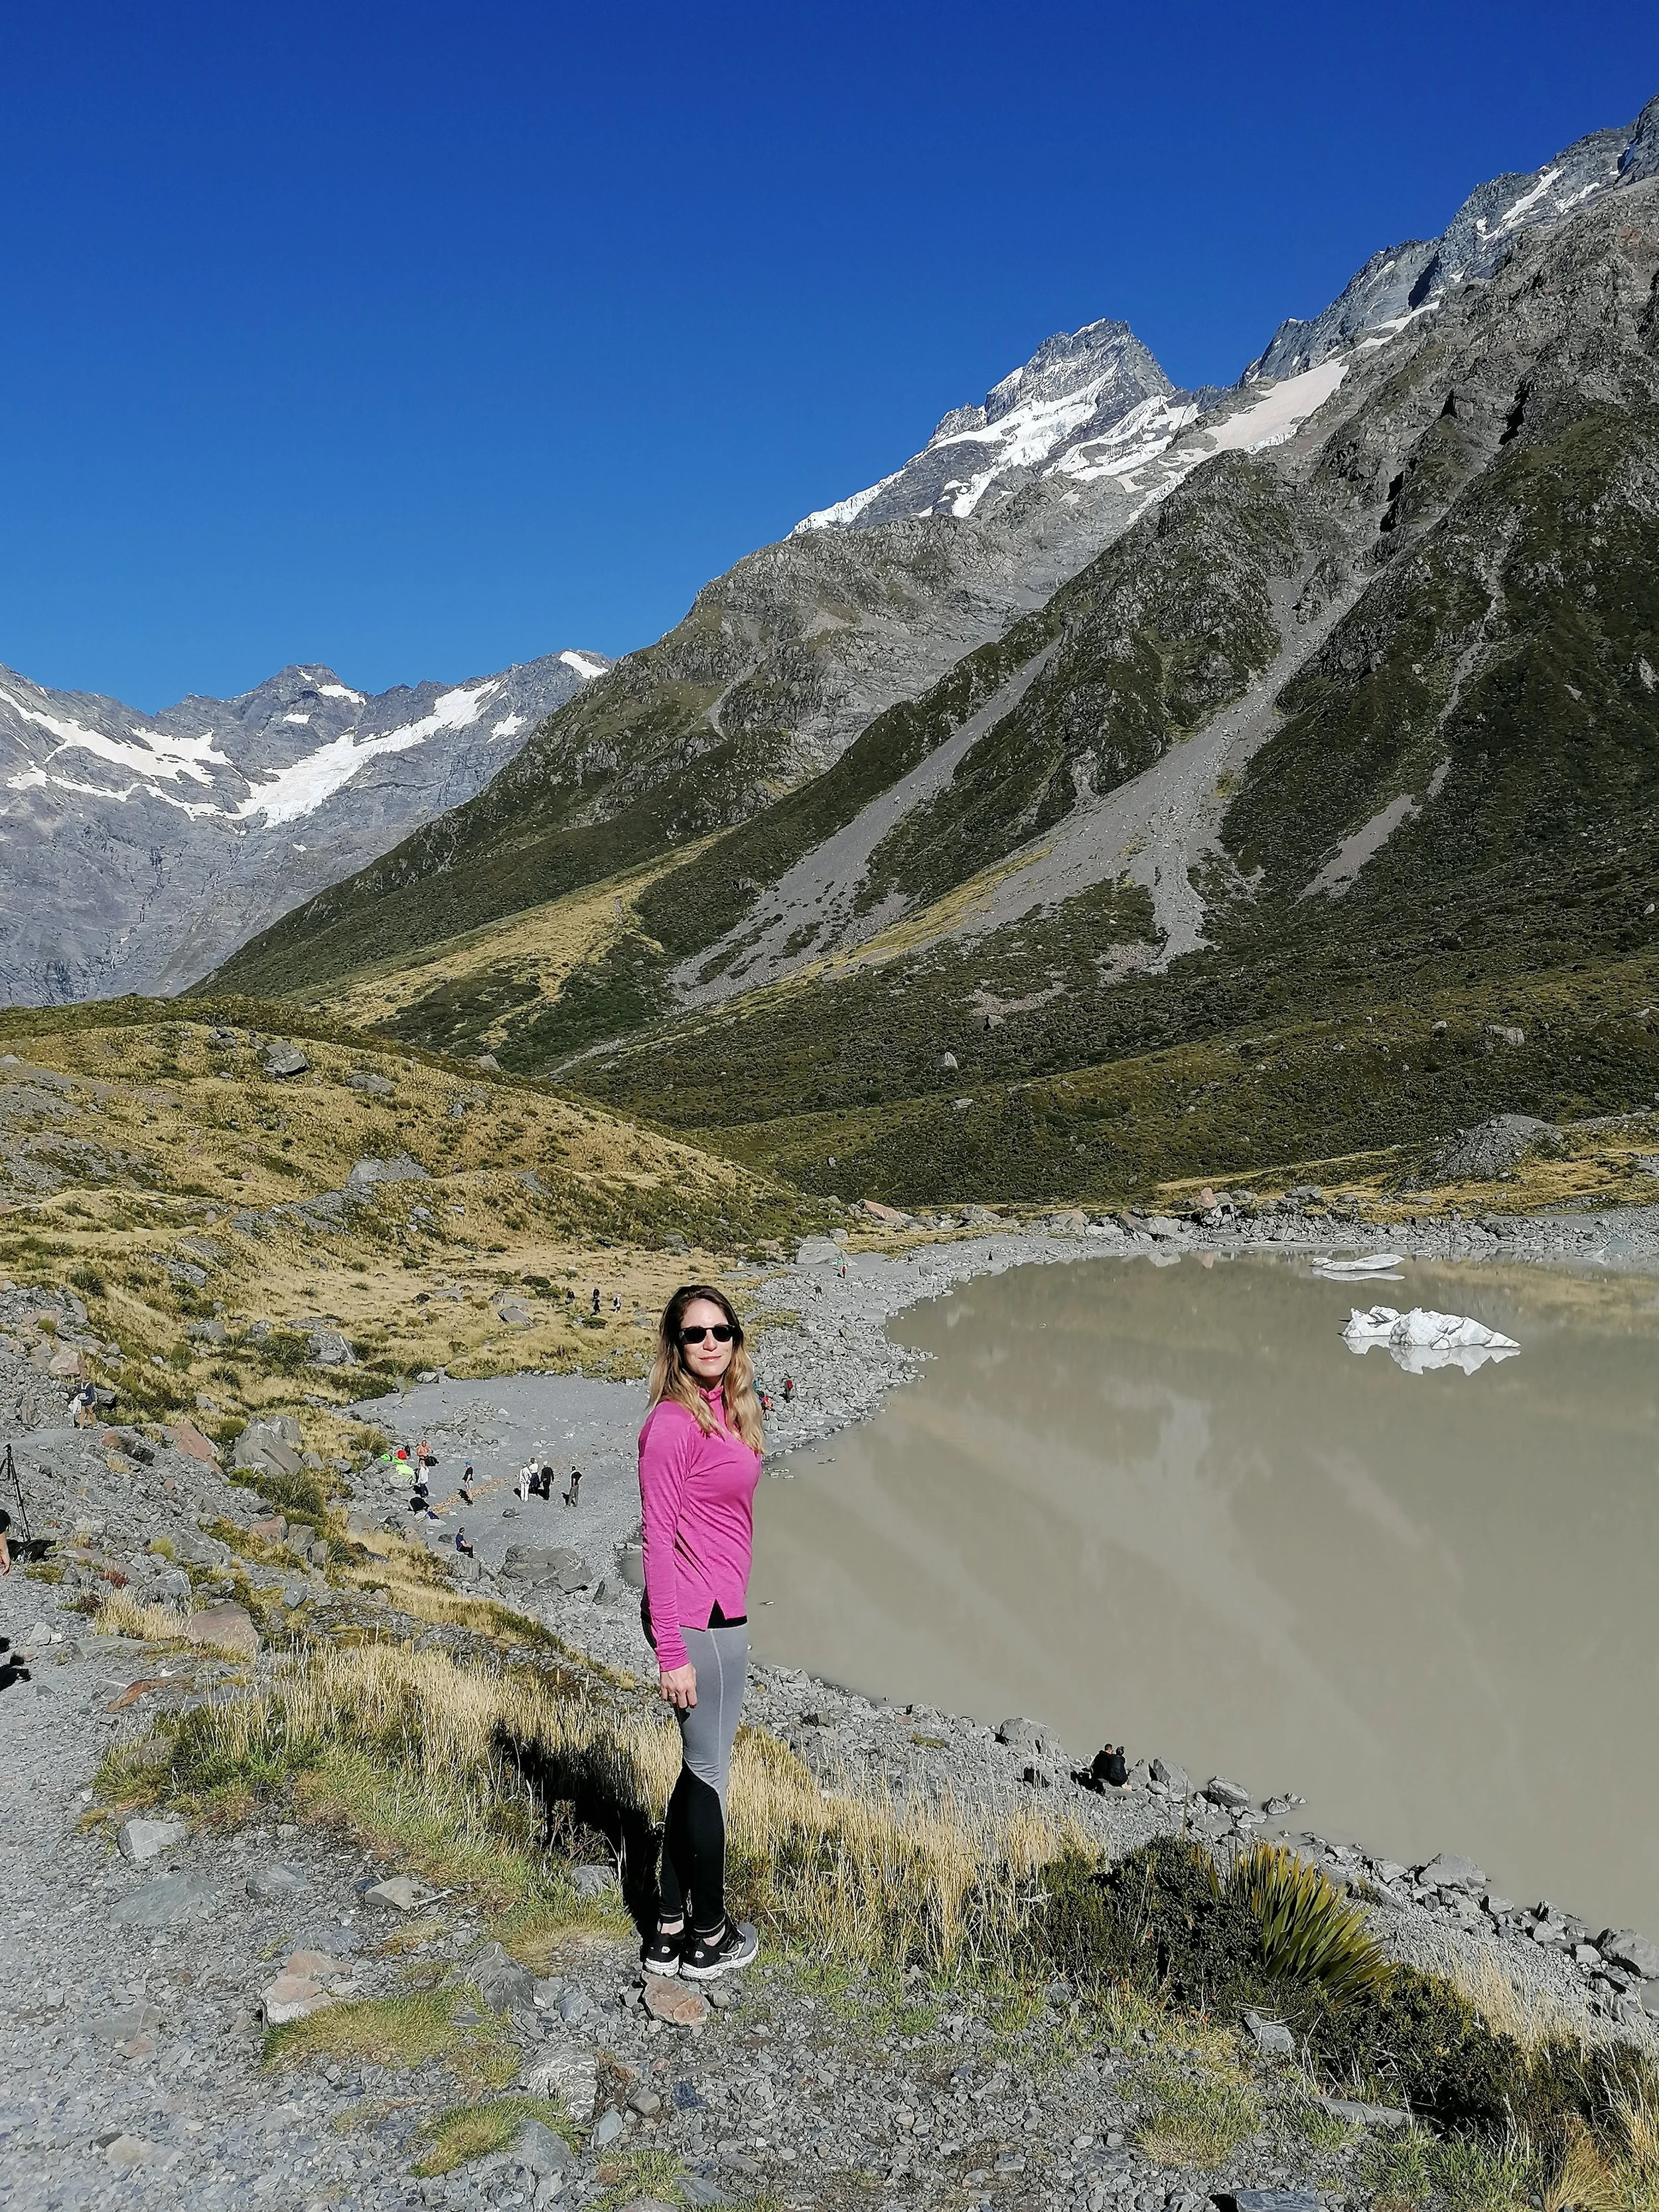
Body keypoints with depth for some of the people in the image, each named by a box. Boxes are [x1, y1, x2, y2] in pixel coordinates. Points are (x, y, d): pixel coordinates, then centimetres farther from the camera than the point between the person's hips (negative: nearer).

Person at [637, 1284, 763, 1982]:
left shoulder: (726, 1412, 8)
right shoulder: (673, 1422, -19)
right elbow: (657, 1538, -19)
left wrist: (733, 1610, 15)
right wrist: (672, 1652, -19)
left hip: (721, 1614, 9)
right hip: (697, 1620, -9)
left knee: (700, 1769, 17)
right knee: (710, 1773, 6)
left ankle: (671, 1932, 30)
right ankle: (710, 1938, 24)